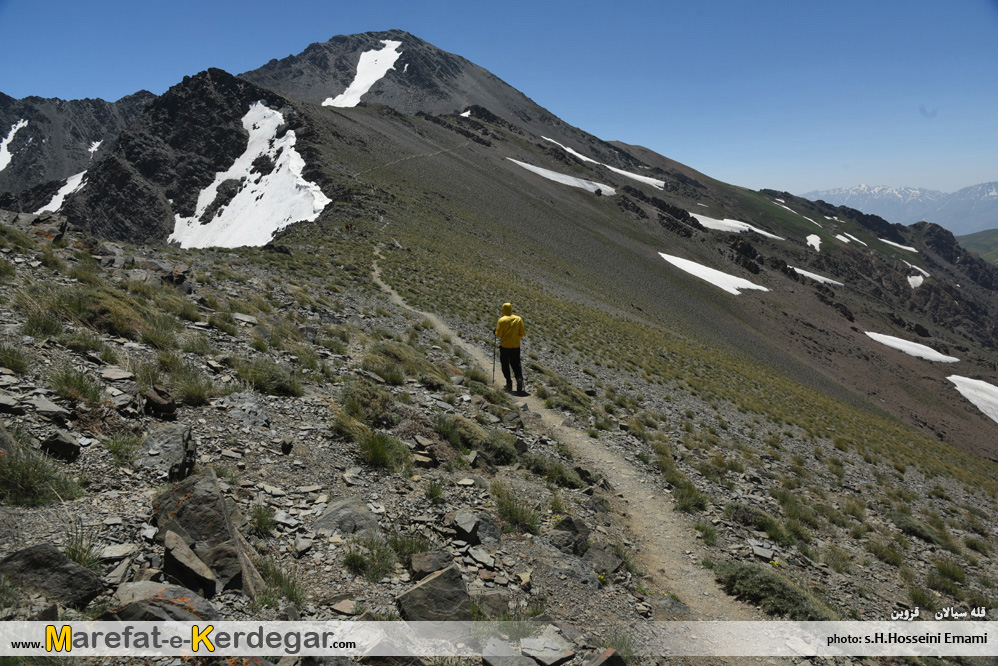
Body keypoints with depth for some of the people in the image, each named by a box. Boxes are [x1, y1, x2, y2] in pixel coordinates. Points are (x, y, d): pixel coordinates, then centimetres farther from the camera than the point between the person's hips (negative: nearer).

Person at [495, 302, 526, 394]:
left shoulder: (501, 320, -10)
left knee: (505, 365, 12)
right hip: (516, 346, 3)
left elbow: (498, 334, -11)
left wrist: (496, 330, 9)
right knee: (516, 365, 10)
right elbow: (522, 333, 0)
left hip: (504, 346, -3)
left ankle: (509, 382, 5)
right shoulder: (518, 319, 0)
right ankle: (519, 378, -15)